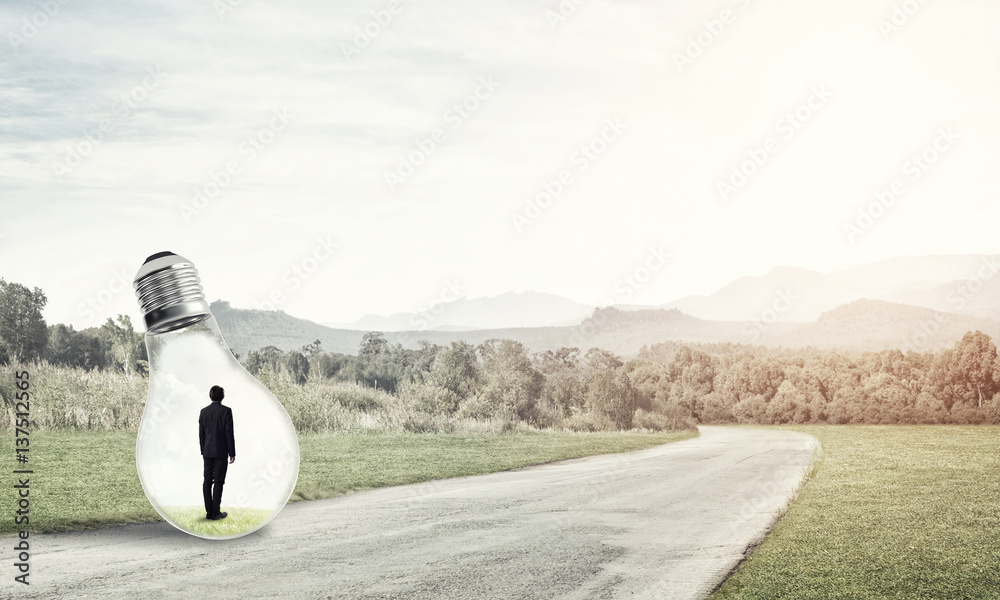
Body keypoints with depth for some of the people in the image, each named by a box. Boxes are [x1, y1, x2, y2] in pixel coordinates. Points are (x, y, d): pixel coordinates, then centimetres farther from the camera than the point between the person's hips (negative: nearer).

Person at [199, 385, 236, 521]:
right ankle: (216, 512, -3)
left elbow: (201, 433, 8)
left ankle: (209, 512, 8)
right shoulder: (226, 411, -9)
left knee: (207, 481, 7)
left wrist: (203, 451, 17)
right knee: (218, 482, -2)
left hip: (207, 452, 4)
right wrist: (232, 453, -4)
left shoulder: (204, 411, 4)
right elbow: (229, 433, -10)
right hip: (221, 452, -4)